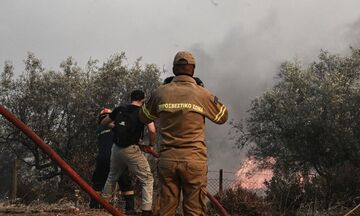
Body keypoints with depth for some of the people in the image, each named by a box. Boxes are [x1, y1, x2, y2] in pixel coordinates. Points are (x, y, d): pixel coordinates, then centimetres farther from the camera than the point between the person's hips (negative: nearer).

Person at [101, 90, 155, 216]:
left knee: (112, 177, 26)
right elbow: (152, 130, -17)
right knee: (147, 179, 2)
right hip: (131, 149, -5)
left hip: (116, 148, 5)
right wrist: (151, 144, 0)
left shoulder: (120, 110, 10)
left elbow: (103, 123, 22)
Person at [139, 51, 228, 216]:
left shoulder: (161, 92, 3)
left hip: (167, 160, 3)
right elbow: (222, 117, 13)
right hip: (194, 160, -2)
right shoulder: (202, 94, -3)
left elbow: (144, 118, 19)